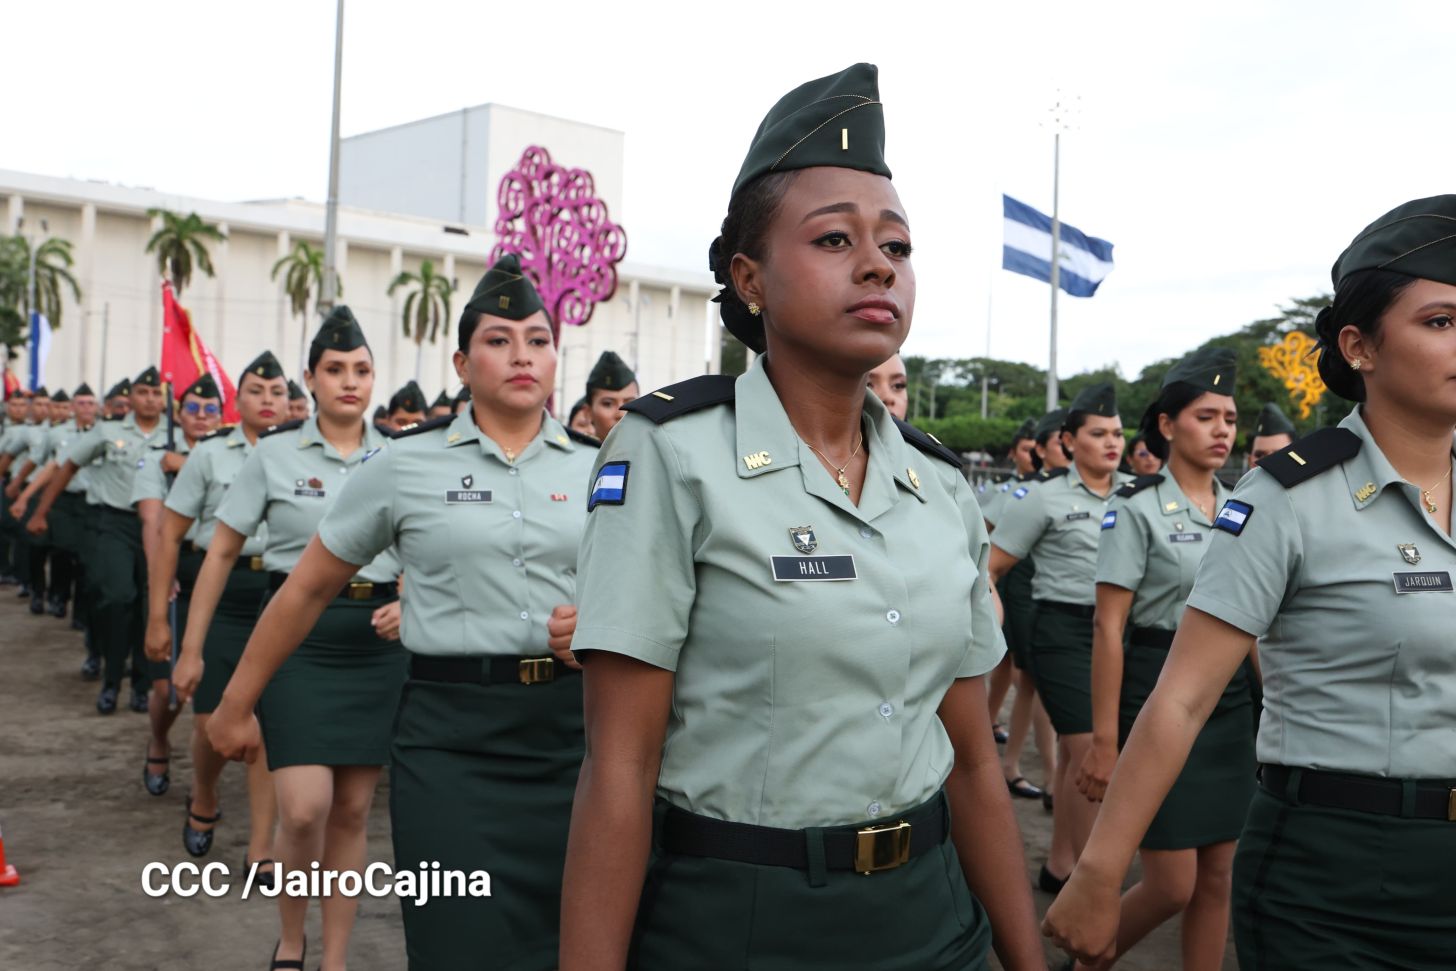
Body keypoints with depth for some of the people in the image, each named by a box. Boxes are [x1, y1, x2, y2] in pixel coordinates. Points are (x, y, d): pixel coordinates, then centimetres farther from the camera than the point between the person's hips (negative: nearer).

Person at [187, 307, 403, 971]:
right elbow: (222, 552, 4)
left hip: (376, 642, 2)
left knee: (352, 811, 7)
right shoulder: (275, 454, 0)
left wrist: (410, 604, -8)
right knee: (304, 810, -12)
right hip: (298, 635, -2)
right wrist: (191, 649, 3)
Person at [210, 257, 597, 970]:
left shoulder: (596, 467, 5)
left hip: (572, 725, 3)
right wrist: (236, 704, 13)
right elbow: (307, 588, 9)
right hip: (451, 731, -2)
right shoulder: (407, 463, 1)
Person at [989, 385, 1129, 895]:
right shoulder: (1046, 499, -4)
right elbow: (991, 567, -5)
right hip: (1064, 628, -5)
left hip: (1115, 628, 5)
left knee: (1074, 751, 13)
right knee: (1090, 750, -10)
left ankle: (1060, 864, 25)